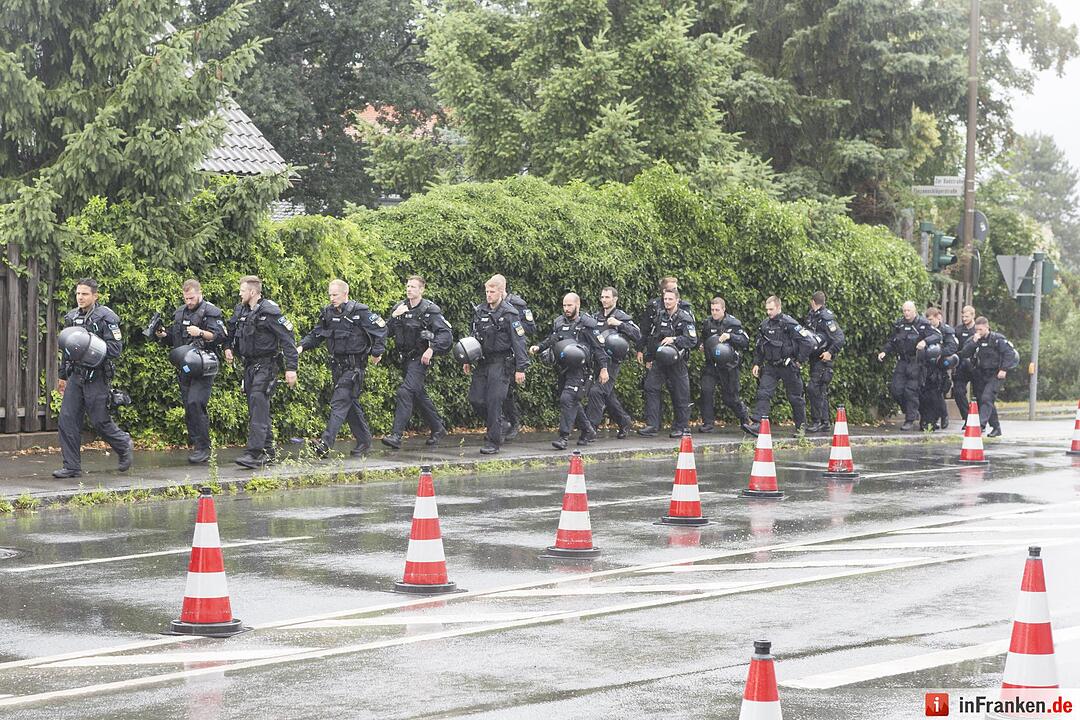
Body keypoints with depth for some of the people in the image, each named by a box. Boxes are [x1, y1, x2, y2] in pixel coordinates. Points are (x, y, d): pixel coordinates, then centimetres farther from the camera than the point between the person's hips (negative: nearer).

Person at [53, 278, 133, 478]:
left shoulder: (106, 317, -8)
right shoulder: (71, 317, 13)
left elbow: (115, 348, -14)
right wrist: (63, 376, 23)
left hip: (96, 377, -6)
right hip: (76, 377, 6)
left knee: (100, 420, 0)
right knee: (67, 420, -1)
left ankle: (124, 445, 28)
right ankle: (72, 467, 4)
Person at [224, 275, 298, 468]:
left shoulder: (269, 312, -14)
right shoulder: (240, 311, 10)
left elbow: (288, 339, -16)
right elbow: (230, 328, 32)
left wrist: (291, 367, -20)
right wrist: (228, 347, 16)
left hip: (266, 365, -9)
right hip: (249, 365, 9)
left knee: (258, 404, -17)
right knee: (256, 408, 12)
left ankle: (254, 453, -24)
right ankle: (268, 451, 21)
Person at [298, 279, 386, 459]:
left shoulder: (359, 312, -11)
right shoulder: (328, 313, 7)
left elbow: (380, 328, -5)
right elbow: (316, 335, 12)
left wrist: (377, 352, -6)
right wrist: (302, 346, -5)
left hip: (354, 365, -7)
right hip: (337, 365, 7)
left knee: (339, 402, -15)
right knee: (350, 403, 13)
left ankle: (326, 442, -23)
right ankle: (364, 441, 24)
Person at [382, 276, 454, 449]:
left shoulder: (430, 310, -11)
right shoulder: (400, 308, 7)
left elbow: (446, 335, -16)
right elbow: (388, 332, 4)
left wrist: (432, 349, -29)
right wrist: (394, 317, -13)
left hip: (420, 358, -7)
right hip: (405, 357, 8)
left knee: (405, 392, -19)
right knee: (419, 395, 17)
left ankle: (396, 435, -24)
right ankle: (438, 429, 33)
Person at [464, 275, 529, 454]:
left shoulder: (510, 314, -8)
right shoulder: (479, 311, 10)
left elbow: (519, 342, -9)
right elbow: (472, 336, 20)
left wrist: (520, 368, -13)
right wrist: (467, 360, 17)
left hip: (501, 363, -6)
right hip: (482, 362, 6)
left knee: (494, 401, -10)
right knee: (475, 399, 2)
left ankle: (493, 441, -3)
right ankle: (497, 423, 25)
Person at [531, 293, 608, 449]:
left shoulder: (588, 324, -6)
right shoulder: (558, 322, 12)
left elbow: (599, 347, -5)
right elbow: (550, 340, 26)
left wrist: (603, 368, -8)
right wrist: (538, 348, 7)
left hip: (580, 370, -7)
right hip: (563, 369, 7)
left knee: (568, 399, -18)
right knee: (573, 402, 14)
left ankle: (563, 437, -19)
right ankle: (588, 432, 30)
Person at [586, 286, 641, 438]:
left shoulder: (622, 317, -3)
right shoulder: (596, 317, 15)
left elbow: (638, 335, -12)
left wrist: (620, 324, -19)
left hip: (612, 362, -7)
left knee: (596, 391, -17)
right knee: (607, 395, 13)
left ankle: (591, 426, -14)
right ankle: (625, 421, 29)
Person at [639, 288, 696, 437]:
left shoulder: (685, 318, -5)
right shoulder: (659, 318, 11)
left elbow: (692, 340, -13)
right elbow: (650, 339, 19)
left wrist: (674, 339, -24)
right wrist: (648, 359, 17)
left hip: (677, 362, -4)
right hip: (658, 361, 5)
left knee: (680, 394, 1)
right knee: (651, 389, -7)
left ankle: (680, 427, 14)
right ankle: (651, 426, -7)